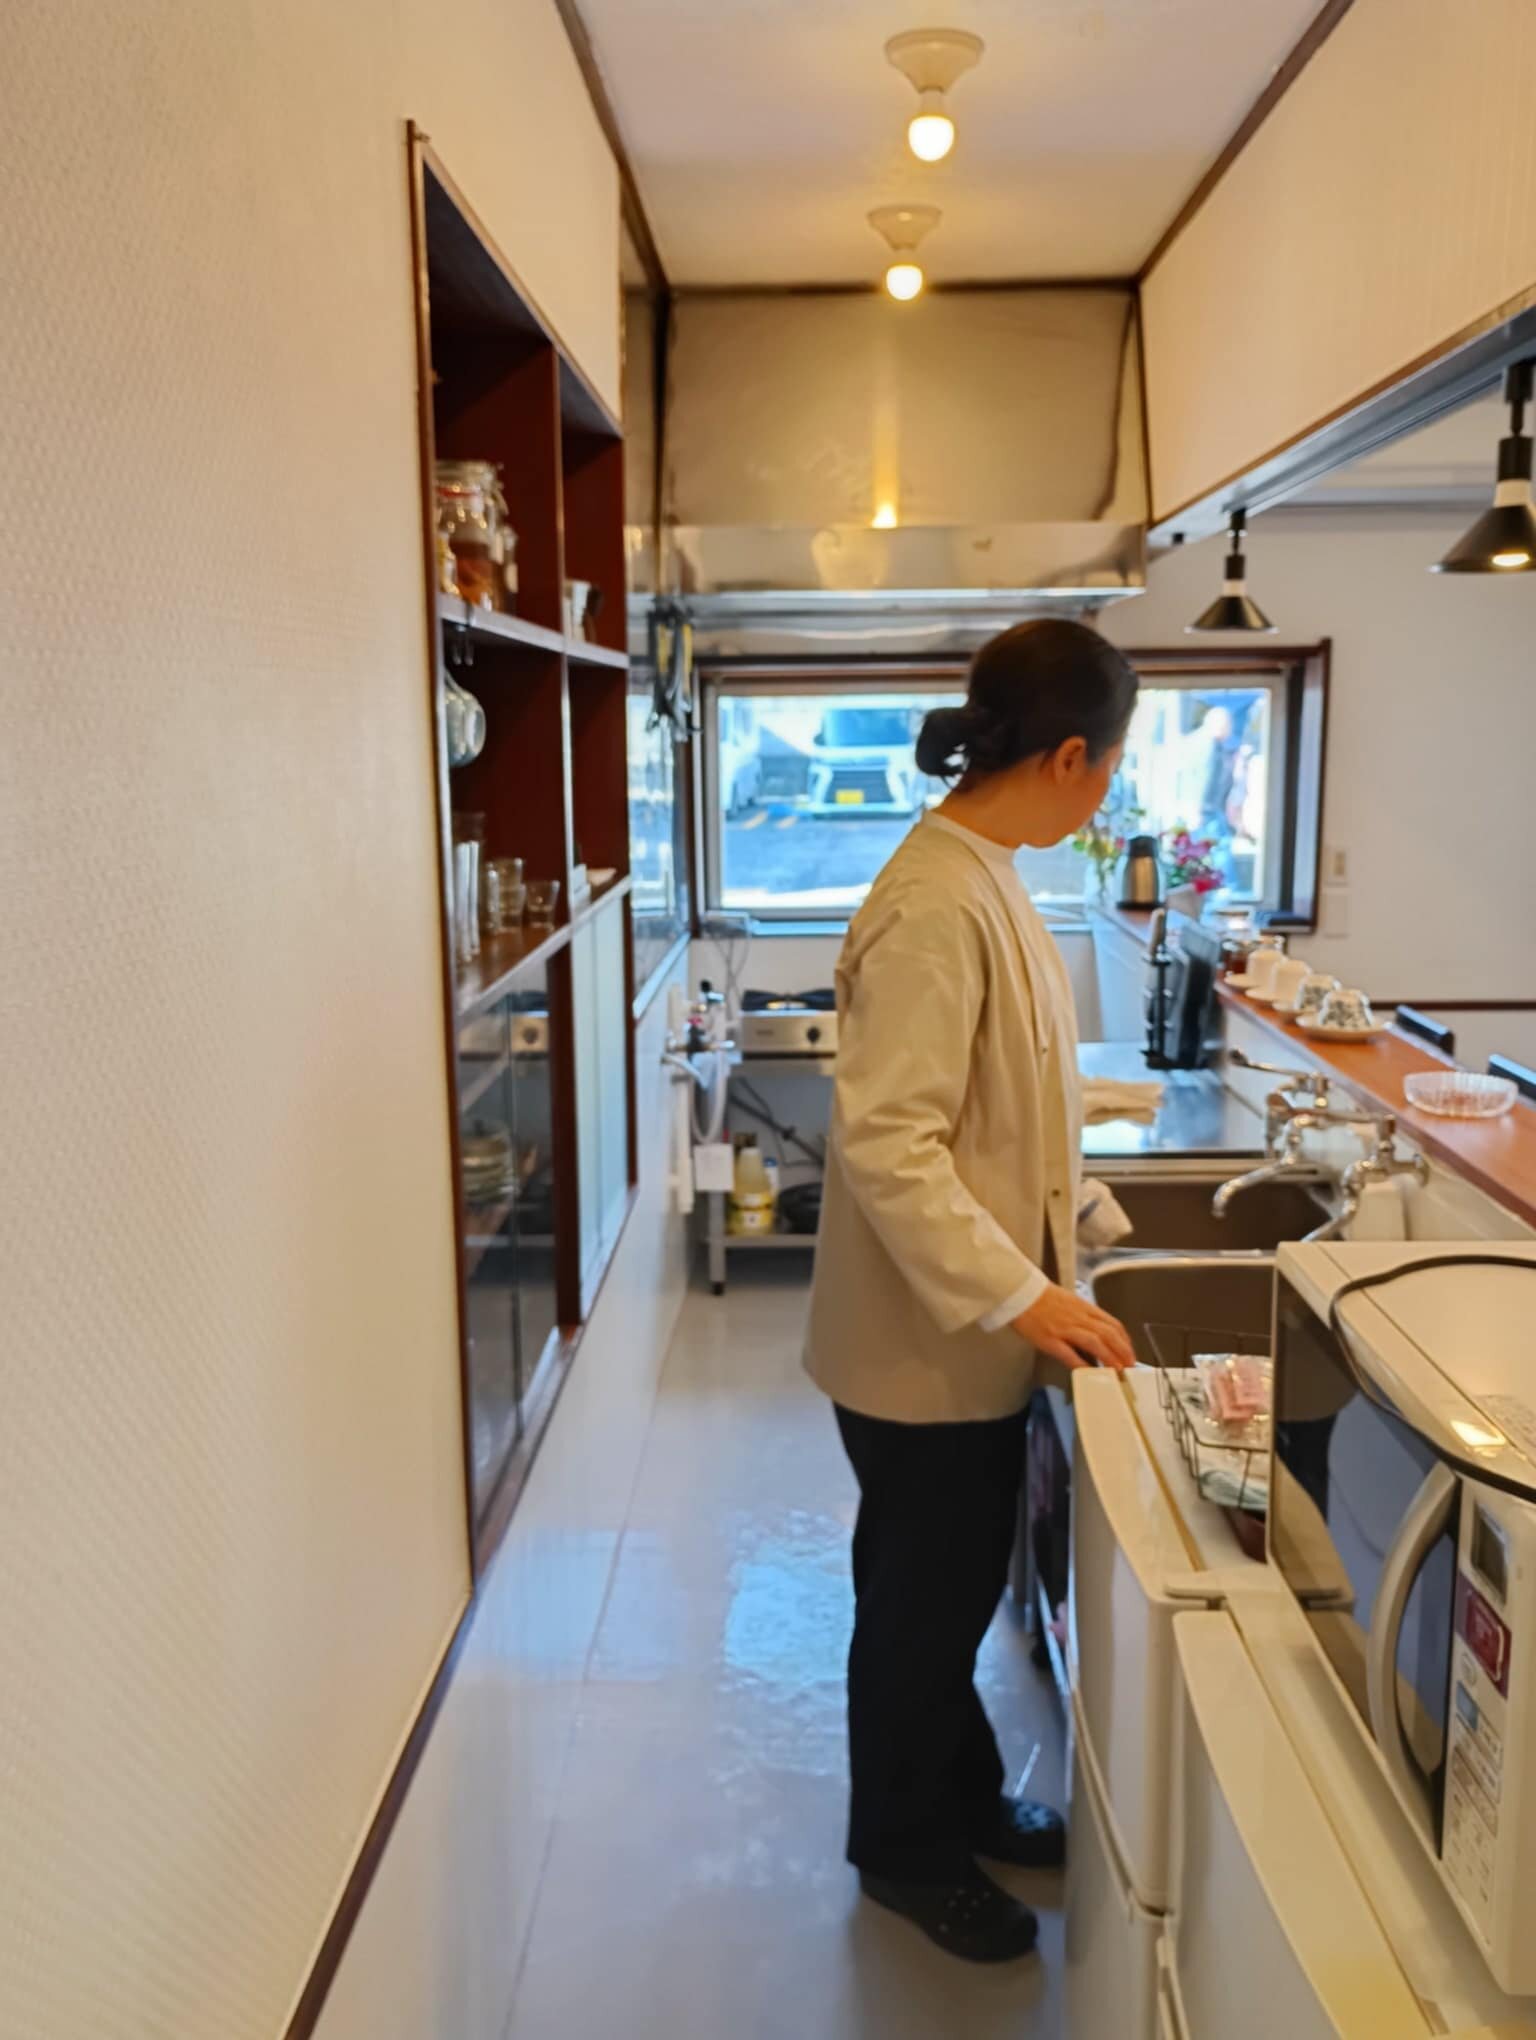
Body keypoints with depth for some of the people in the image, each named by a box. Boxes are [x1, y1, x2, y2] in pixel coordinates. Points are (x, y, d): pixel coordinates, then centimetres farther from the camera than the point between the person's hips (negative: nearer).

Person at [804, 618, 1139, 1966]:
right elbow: (887, 1144, -28)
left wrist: (1031, 1283, 19)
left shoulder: (984, 878, 5)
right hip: (927, 1340, -9)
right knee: (925, 1602, 13)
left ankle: (965, 1801, 46)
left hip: (978, 1332, 9)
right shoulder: (934, 909, -25)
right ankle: (904, 1849, 36)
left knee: (955, 1588, 25)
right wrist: (1020, 1298, -27)